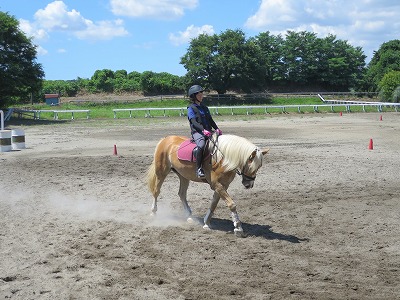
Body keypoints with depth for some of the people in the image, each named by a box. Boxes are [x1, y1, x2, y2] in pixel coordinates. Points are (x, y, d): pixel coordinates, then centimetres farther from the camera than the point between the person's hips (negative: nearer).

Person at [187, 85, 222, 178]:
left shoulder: (204, 108, 22)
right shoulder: (191, 108, 1)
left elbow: (211, 120, 18)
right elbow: (194, 122, -12)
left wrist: (217, 129, -1)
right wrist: (203, 130, -28)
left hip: (208, 131, 7)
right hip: (197, 132, -7)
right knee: (201, 145, -37)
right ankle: (198, 168, -30)